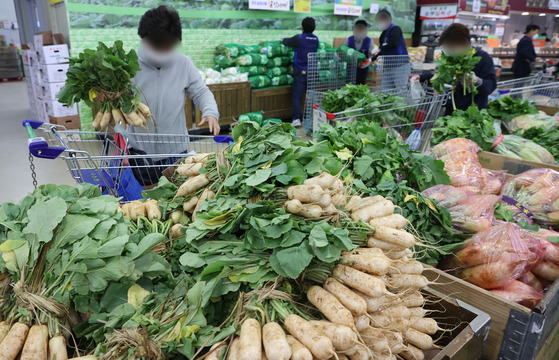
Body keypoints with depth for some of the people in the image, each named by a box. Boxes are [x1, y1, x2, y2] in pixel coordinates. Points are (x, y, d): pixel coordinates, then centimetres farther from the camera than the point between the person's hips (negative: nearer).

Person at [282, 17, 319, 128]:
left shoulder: (299, 38, -8)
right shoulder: (315, 39, 9)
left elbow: (287, 42, 6)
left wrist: (283, 40, 31)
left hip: (300, 72, -5)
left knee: (296, 96, -3)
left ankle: (296, 119, -10)